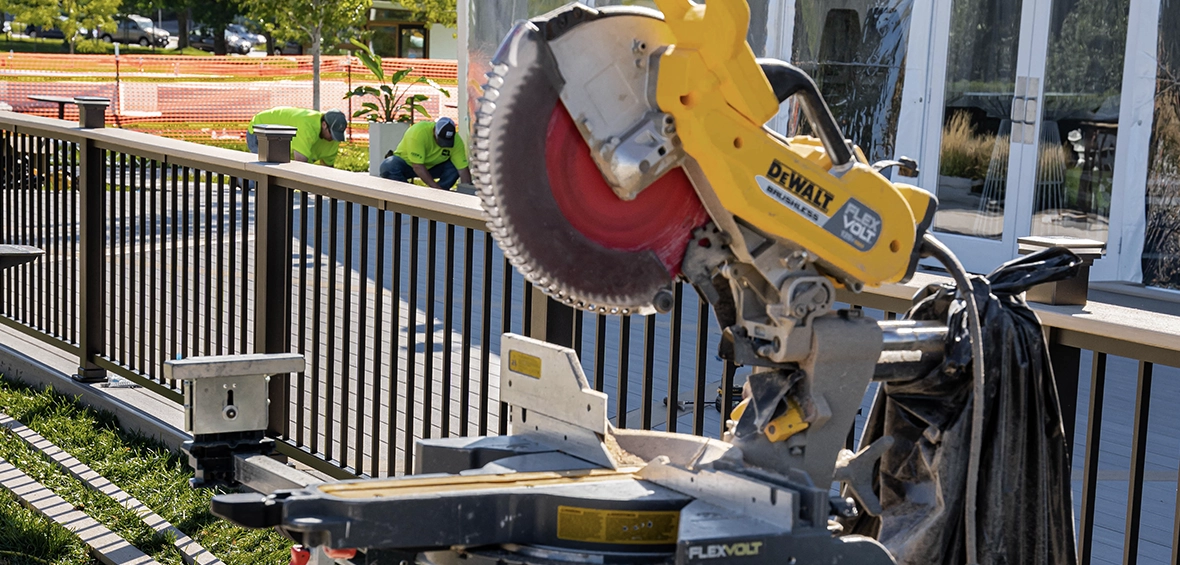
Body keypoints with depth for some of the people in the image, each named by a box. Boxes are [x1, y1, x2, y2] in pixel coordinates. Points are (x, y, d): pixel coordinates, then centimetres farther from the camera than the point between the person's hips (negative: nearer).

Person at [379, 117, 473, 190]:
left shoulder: (456, 141, -21)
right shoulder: (418, 133, -34)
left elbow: (463, 168, -20)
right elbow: (417, 166, -35)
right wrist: (437, 188, -37)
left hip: (431, 166, 3)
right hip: (406, 162, -3)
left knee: (454, 167, -25)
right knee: (388, 166, -36)